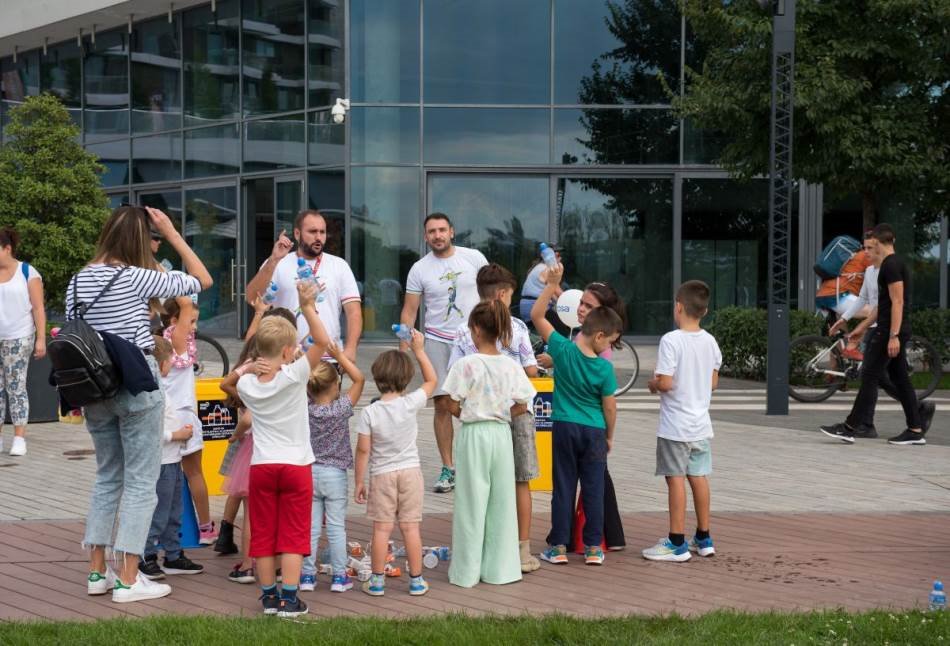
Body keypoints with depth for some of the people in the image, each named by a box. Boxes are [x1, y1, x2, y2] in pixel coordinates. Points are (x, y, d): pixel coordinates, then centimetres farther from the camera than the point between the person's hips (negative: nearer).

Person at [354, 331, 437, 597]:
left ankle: (377, 580, 9)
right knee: (411, 527, 5)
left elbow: (363, 450, -8)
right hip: (410, 472, 1)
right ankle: (416, 580, 11)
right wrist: (419, 351, 9)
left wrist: (359, 481, 2)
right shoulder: (411, 404, -10)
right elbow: (432, 380, 7)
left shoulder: (369, 413, -11)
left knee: (382, 528, 3)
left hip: (382, 475, -1)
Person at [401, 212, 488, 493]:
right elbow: (409, 311, 3)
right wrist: (403, 349, -6)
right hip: (438, 341, 1)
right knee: (442, 404, 1)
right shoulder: (419, 269, 1)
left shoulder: (474, 258, 0)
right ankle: (448, 468, 9)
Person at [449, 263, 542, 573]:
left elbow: (454, 374, -4)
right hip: (515, 410, -1)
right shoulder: (516, 326, -5)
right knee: (520, 481, 8)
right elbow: (531, 370, -4)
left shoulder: (465, 330, -1)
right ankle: (523, 551, 11)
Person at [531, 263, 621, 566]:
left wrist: (552, 284, -5)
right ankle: (593, 547, 11)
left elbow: (537, 315, -5)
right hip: (594, 431, -1)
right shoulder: (604, 368, -13)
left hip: (564, 428, 1)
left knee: (563, 487, 7)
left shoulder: (563, 350, -11)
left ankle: (558, 546, 9)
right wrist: (609, 436, 9)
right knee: (593, 489, 7)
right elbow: (609, 407, -6)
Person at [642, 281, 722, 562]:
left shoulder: (671, 340, -17)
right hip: (701, 423, 6)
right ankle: (703, 539, 21)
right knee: (699, 477, 13)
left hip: (675, 425, -6)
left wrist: (652, 384, -1)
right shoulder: (710, 341, 4)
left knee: (676, 479, -1)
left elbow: (666, 382, -21)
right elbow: (713, 382, 10)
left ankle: (677, 543, 2)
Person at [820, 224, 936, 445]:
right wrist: (862, 327, 27)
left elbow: (897, 302, -21)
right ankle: (916, 430, 11)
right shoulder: (895, 263, 19)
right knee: (900, 379, 10)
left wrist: (893, 336, -25)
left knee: (870, 377, -8)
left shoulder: (891, 265, -14)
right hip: (893, 330, 10)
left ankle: (850, 428, -6)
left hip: (890, 330, -10)